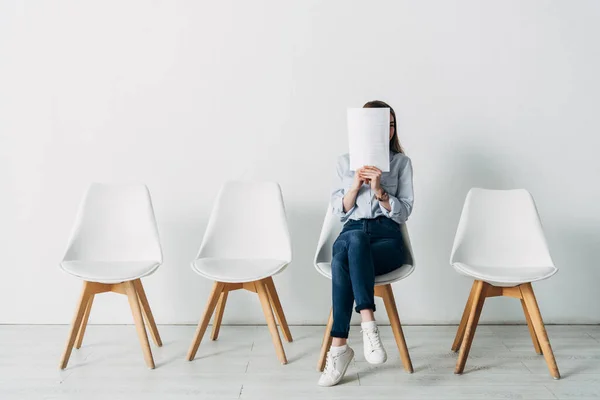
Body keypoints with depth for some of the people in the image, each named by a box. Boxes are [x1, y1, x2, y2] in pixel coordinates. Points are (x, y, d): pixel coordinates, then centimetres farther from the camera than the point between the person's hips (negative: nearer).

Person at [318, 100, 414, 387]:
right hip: (352, 232, 1)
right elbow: (340, 210, 9)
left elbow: (403, 212, 3)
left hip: (387, 237, -1)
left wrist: (379, 190, -13)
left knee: (343, 259, -36)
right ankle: (368, 322, -41)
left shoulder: (401, 162, 11)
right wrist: (356, 183, -7)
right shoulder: (346, 162, 15)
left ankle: (339, 345, -40)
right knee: (352, 237, -39)